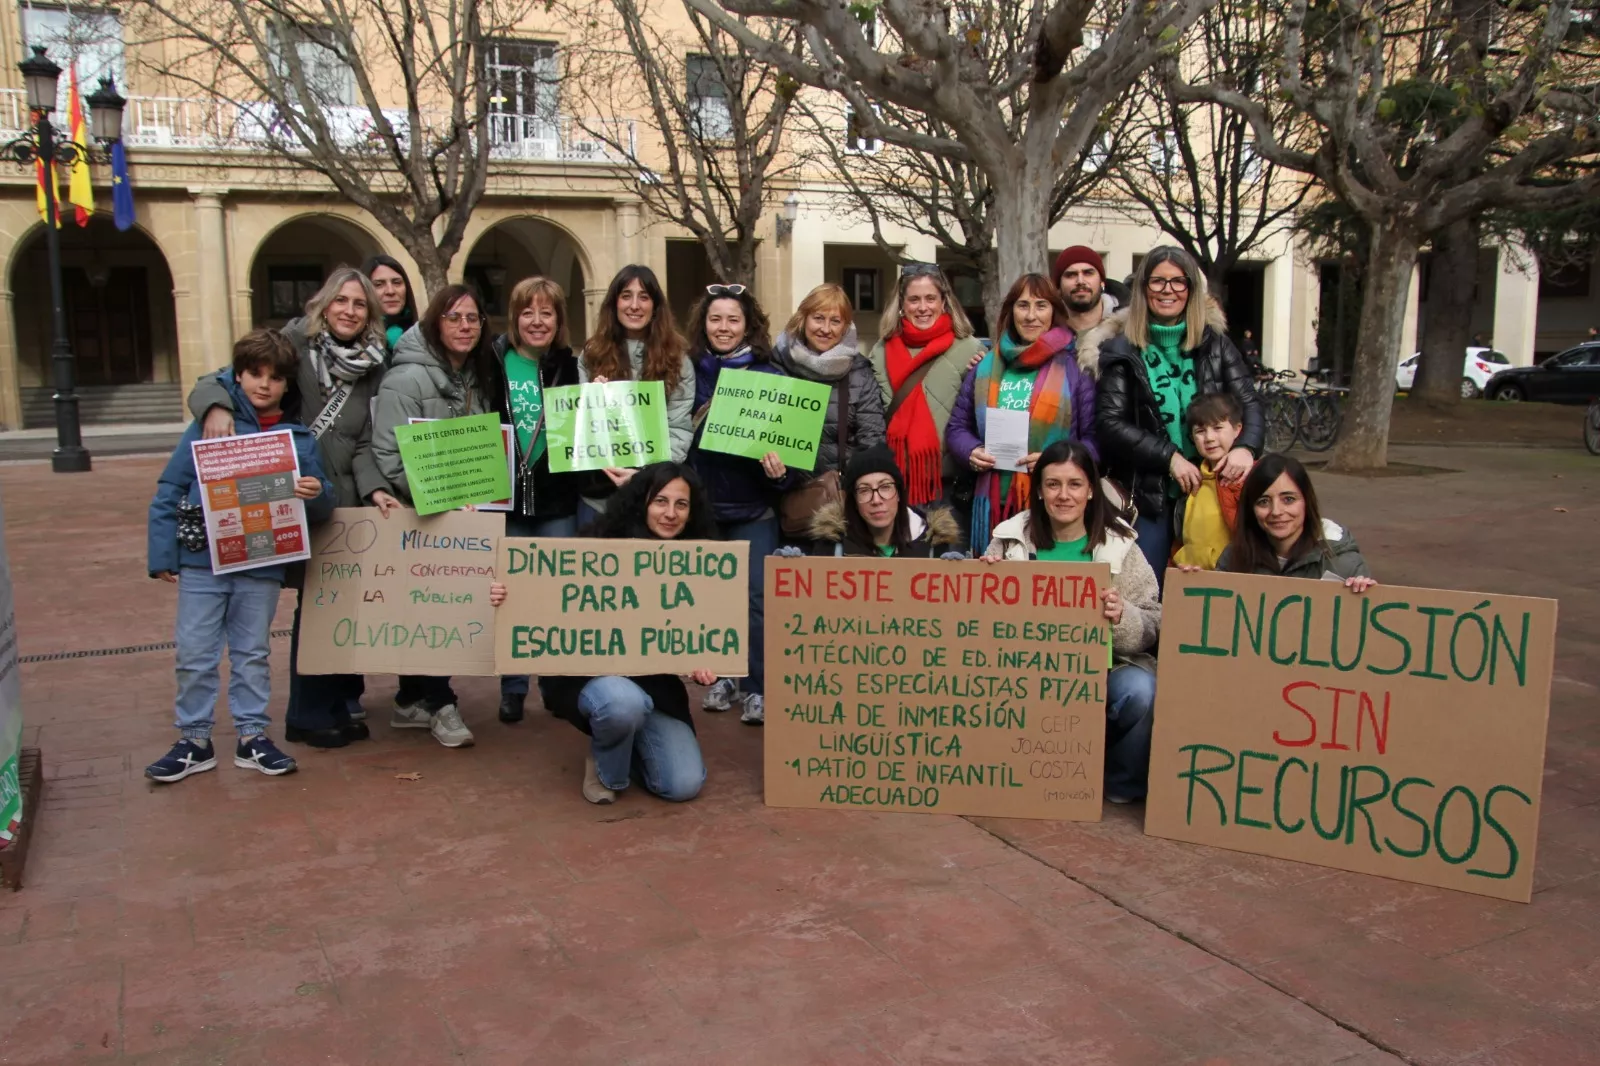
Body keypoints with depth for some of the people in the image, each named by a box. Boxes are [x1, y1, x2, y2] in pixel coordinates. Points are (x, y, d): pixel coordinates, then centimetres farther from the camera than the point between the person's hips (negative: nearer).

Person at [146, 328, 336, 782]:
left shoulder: (299, 437, 4)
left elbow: (321, 505, 4)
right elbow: (170, 490, -2)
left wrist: (318, 493, -20)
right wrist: (162, 554, -5)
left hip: (262, 562, 2)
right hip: (201, 558, -1)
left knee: (253, 653, 13)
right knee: (196, 654, 6)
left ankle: (252, 736, 23)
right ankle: (194, 739, 19)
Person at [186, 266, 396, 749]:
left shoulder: (372, 369, 6)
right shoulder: (294, 344, -7)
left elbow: (363, 446, 2)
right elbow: (220, 379, -12)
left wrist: (375, 489, -15)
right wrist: (217, 405, -35)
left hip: (345, 504, 4)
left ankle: (344, 703, 29)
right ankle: (309, 716, 18)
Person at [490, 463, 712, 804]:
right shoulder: (601, 545, -11)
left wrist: (701, 666, -19)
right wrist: (508, 598, -26)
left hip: (654, 683, 3)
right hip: (588, 672, -3)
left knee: (683, 785, -12)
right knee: (623, 701, -39)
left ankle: (629, 745, 22)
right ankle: (604, 767, -3)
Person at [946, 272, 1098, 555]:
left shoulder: (1076, 367, 2)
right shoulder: (986, 366, 13)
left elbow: (1095, 436, -1)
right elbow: (958, 426, 17)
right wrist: (971, 451, -4)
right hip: (994, 504, 3)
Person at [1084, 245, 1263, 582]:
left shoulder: (1215, 342, 8)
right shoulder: (1122, 349, 2)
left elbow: (1249, 404, 3)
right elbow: (1110, 423, -6)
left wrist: (1246, 447, -19)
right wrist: (1170, 457, -16)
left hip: (1210, 486, 2)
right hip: (1148, 493, -2)